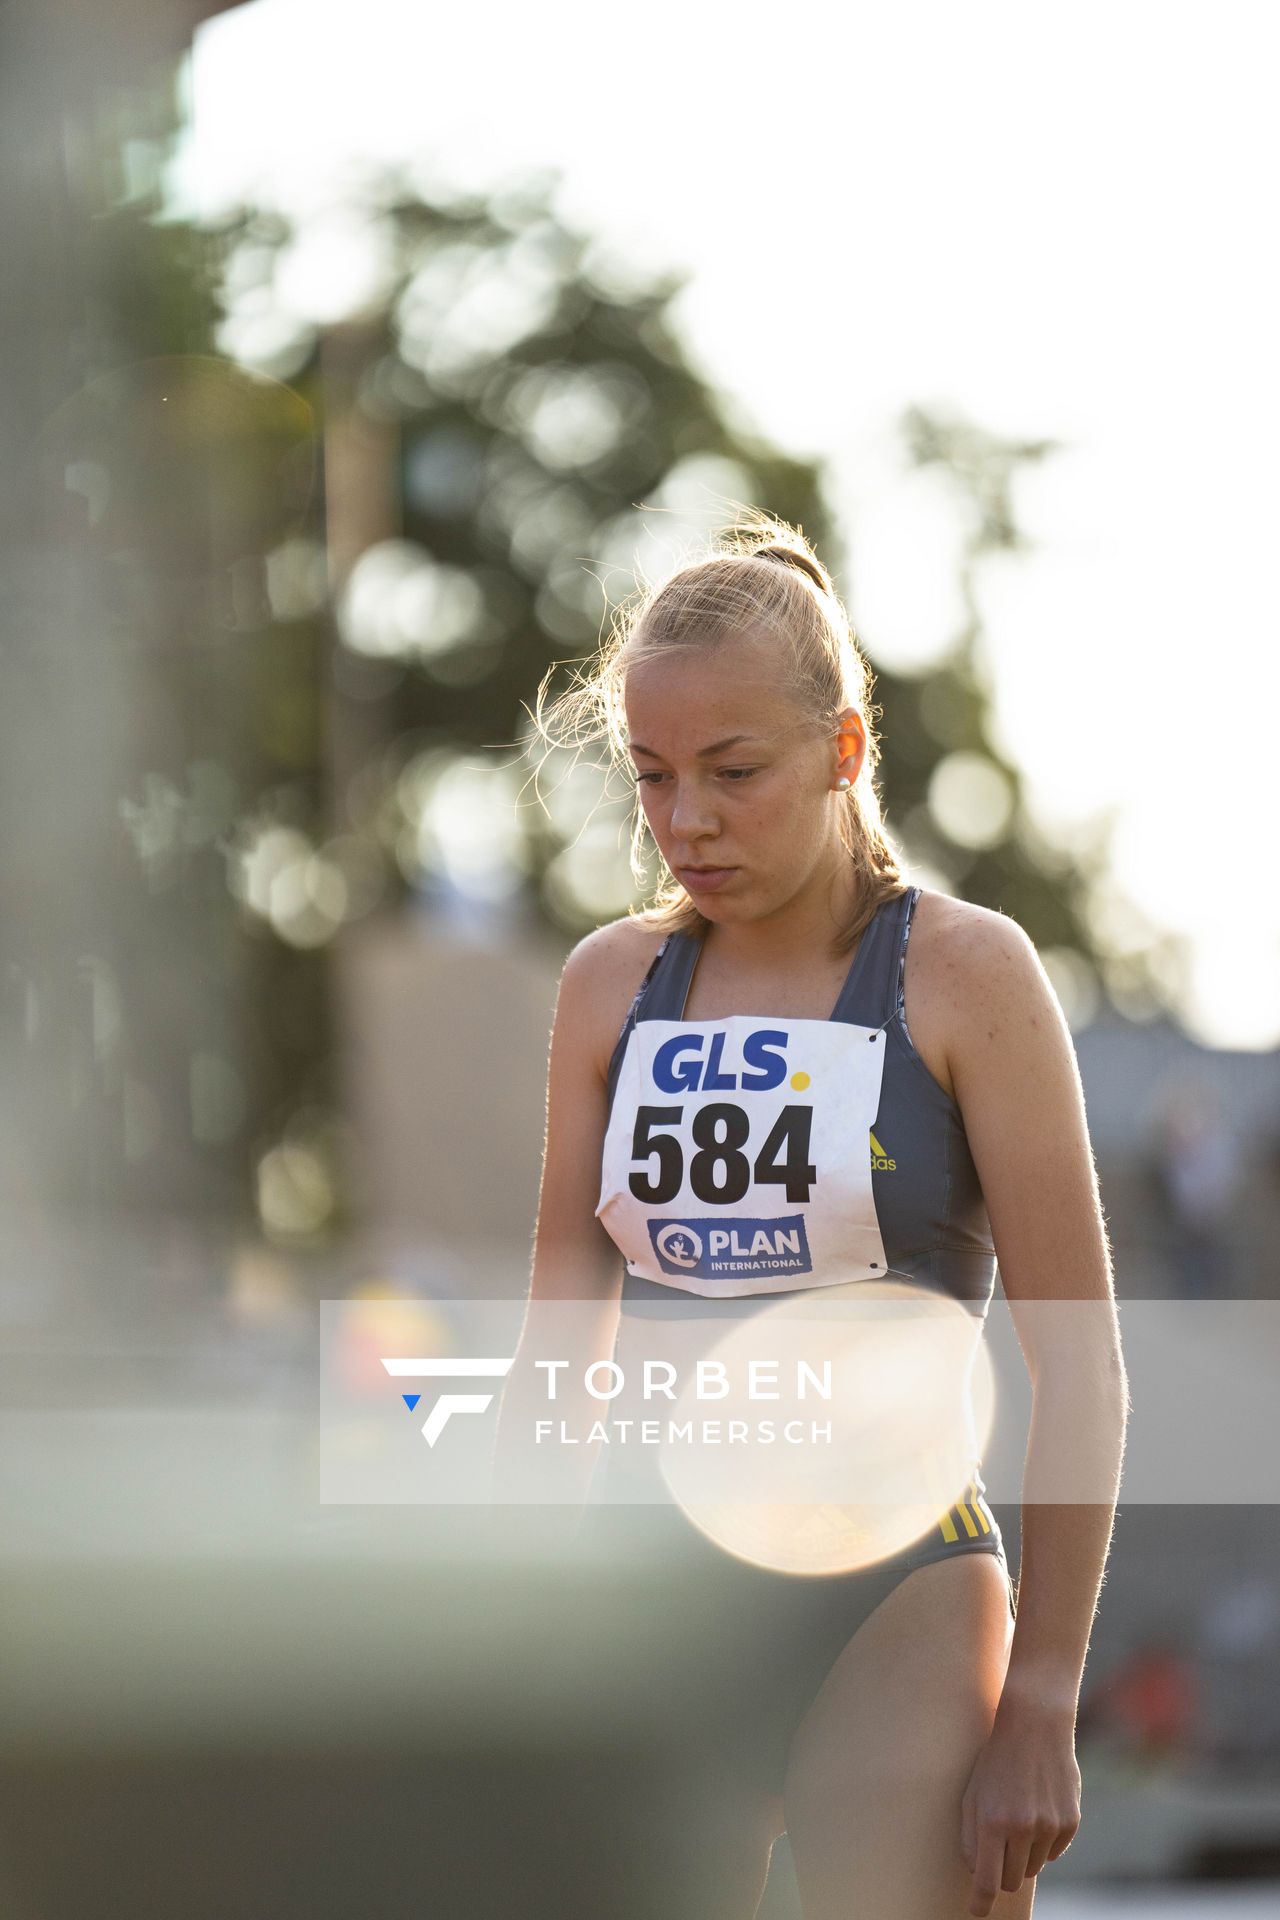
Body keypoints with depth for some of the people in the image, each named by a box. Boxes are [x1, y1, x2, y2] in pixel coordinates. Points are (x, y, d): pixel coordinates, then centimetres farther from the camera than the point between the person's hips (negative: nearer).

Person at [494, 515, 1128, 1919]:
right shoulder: (610, 986, 7)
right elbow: (560, 1343, 11)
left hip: (896, 1602, -4)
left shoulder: (962, 973, -6)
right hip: (660, 1592, 4)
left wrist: (1039, 1710, -10)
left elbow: (1077, 1376, -6)